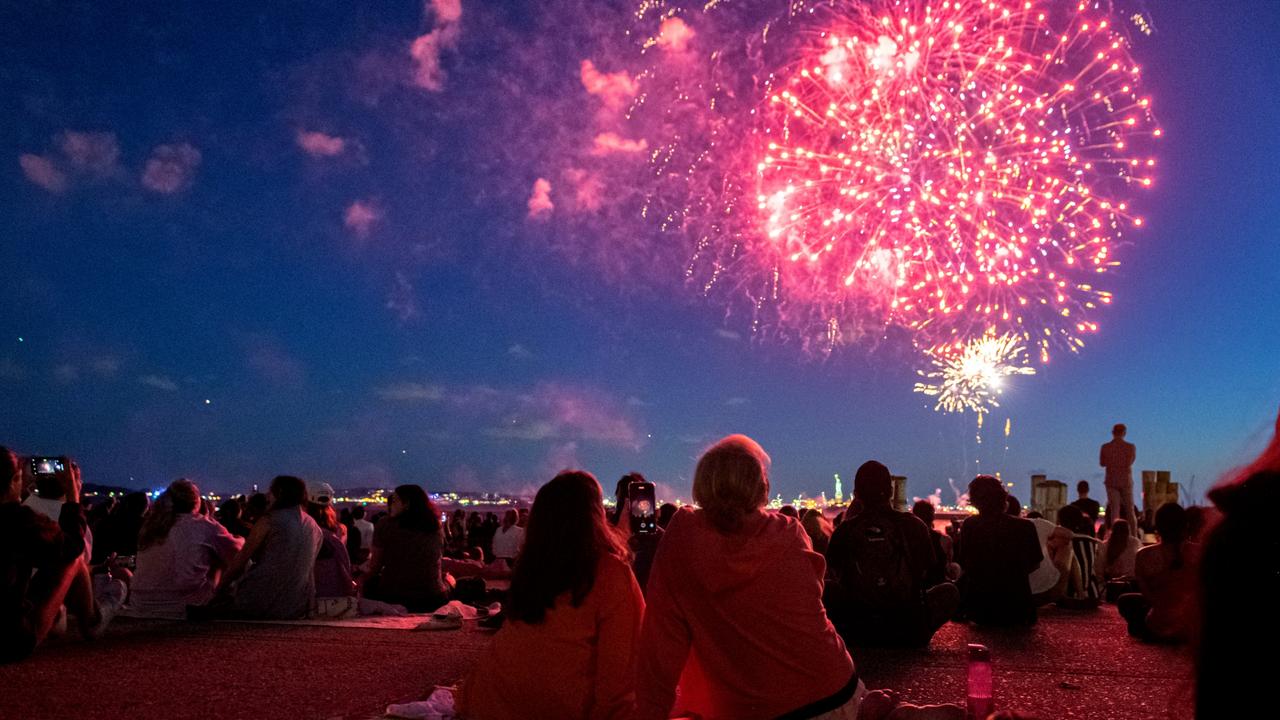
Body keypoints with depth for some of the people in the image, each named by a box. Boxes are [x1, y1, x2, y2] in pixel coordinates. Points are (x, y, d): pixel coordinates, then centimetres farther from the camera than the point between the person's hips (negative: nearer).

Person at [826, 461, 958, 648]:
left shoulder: (844, 531, -5)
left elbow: (835, 575, 9)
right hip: (909, 631, 0)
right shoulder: (913, 525, -5)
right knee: (949, 591, 25)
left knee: (828, 589, 27)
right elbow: (930, 570, 8)